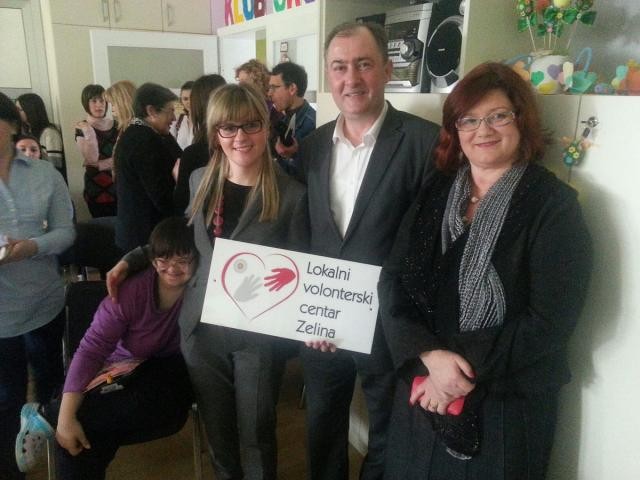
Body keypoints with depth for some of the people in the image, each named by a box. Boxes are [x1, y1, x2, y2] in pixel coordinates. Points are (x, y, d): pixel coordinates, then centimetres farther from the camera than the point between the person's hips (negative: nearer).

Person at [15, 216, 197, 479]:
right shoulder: (131, 291, -14)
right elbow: (91, 350, -15)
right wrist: (66, 416, -22)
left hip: (174, 373, 0)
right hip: (126, 370, 0)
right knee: (77, 434, -26)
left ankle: (45, 415, -12)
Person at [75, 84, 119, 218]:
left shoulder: (116, 126, 9)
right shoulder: (82, 128, 1)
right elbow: (91, 159, -11)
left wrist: (99, 164, -7)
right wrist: (88, 133, -20)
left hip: (119, 185, 3)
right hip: (97, 188, -2)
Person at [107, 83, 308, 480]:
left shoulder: (291, 194, -12)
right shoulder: (200, 180, 1)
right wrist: (131, 260, 13)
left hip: (259, 333, -4)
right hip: (201, 328, 4)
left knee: (255, 433, 13)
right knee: (217, 429, 21)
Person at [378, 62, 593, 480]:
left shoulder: (553, 204, -9)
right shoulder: (435, 193, 3)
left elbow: (549, 321, -16)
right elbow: (394, 281, -4)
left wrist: (467, 371, -17)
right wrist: (430, 355, -17)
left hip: (508, 404, -3)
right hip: (424, 390, 4)